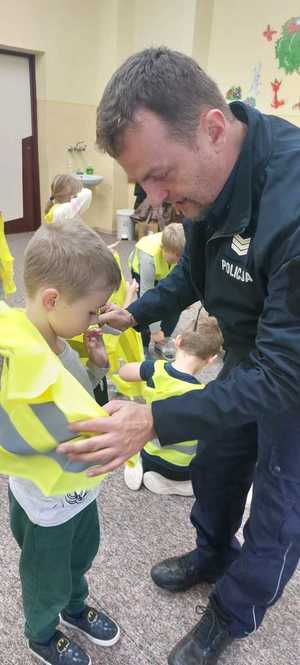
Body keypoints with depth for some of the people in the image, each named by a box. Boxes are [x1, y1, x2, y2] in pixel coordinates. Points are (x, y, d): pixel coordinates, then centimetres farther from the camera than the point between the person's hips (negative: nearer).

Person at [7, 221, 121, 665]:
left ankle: (75, 607, 64)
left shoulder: (59, 341, -13)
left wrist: (97, 366, -16)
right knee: (48, 581, 25)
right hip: (47, 507, -7)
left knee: (80, 558, 33)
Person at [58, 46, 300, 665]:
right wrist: (134, 314, -2)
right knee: (217, 464, 23)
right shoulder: (208, 177, -12)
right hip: (248, 360, 7)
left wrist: (157, 421, -35)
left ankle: (232, 615, 42)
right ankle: (213, 553, 54)